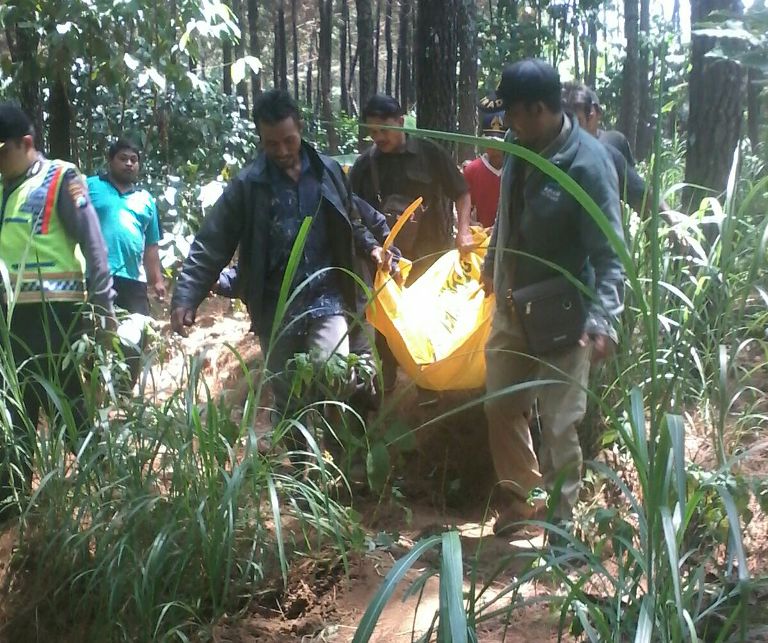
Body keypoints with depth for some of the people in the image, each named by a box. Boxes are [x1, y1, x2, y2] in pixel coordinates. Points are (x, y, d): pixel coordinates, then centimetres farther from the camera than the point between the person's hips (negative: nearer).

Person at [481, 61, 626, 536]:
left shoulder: (588, 164, -22)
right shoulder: (520, 147, -3)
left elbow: (610, 255, -23)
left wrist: (602, 320, -36)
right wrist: (491, 263, 29)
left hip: (561, 315, -7)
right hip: (513, 306, 7)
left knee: (558, 425, 3)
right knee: (501, 406, 17)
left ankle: (560, 521, 21)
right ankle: (522, 495, 36)